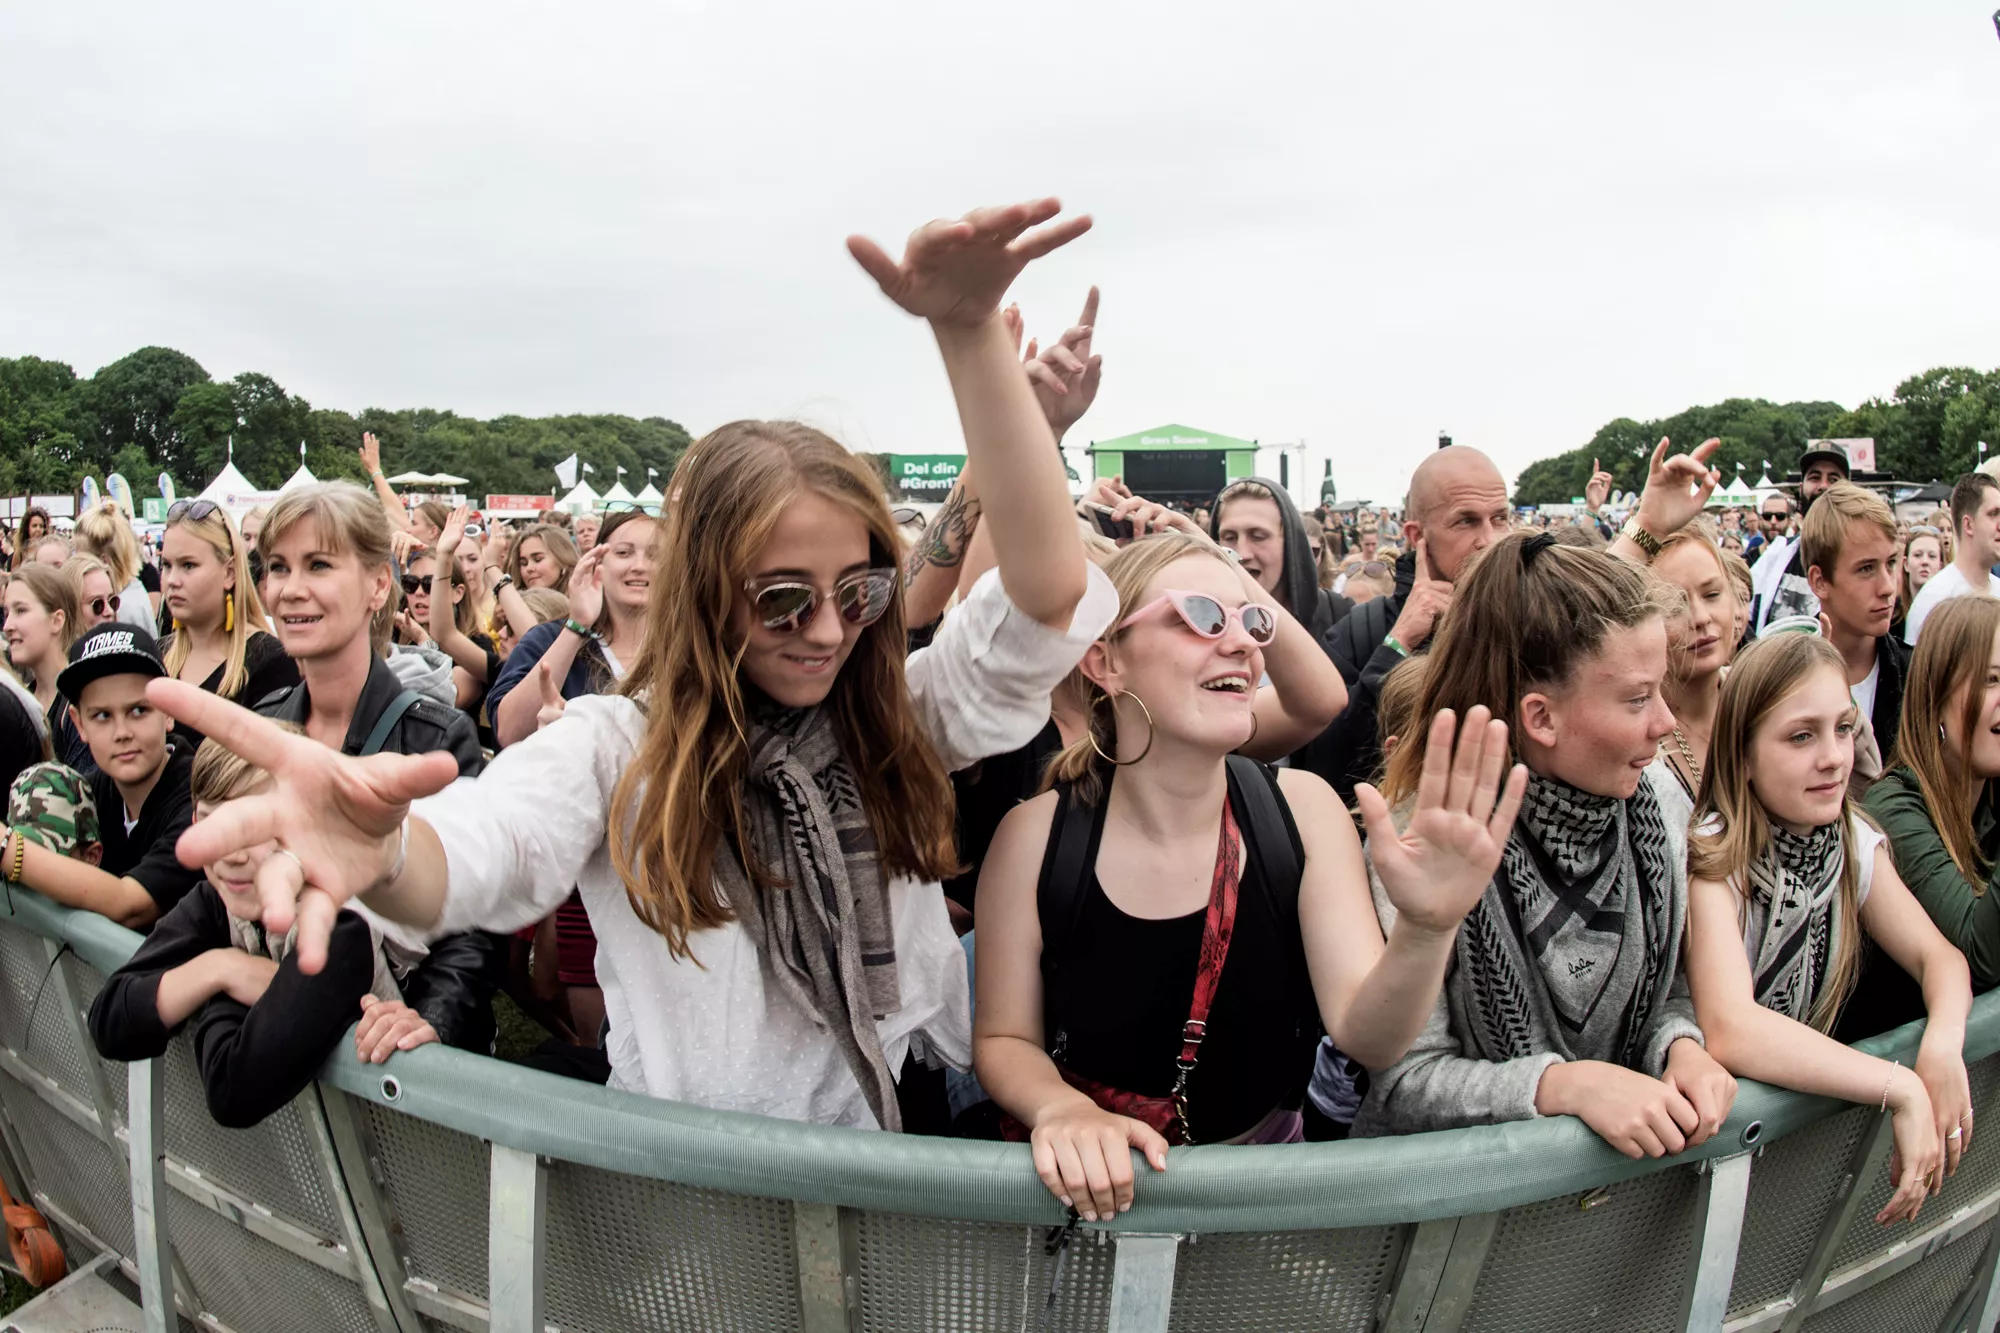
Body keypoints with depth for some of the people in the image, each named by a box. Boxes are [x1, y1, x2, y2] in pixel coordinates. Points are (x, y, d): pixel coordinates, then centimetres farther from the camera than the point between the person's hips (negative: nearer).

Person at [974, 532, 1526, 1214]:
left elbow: (1366, 1036, -14)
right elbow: (1004, 1038, -3)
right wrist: (1060, 1107, -22)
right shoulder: (1035, 836, -13)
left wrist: (1424, 931, -32)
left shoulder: (1301, 808, -8)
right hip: (1087, 1192, -2)